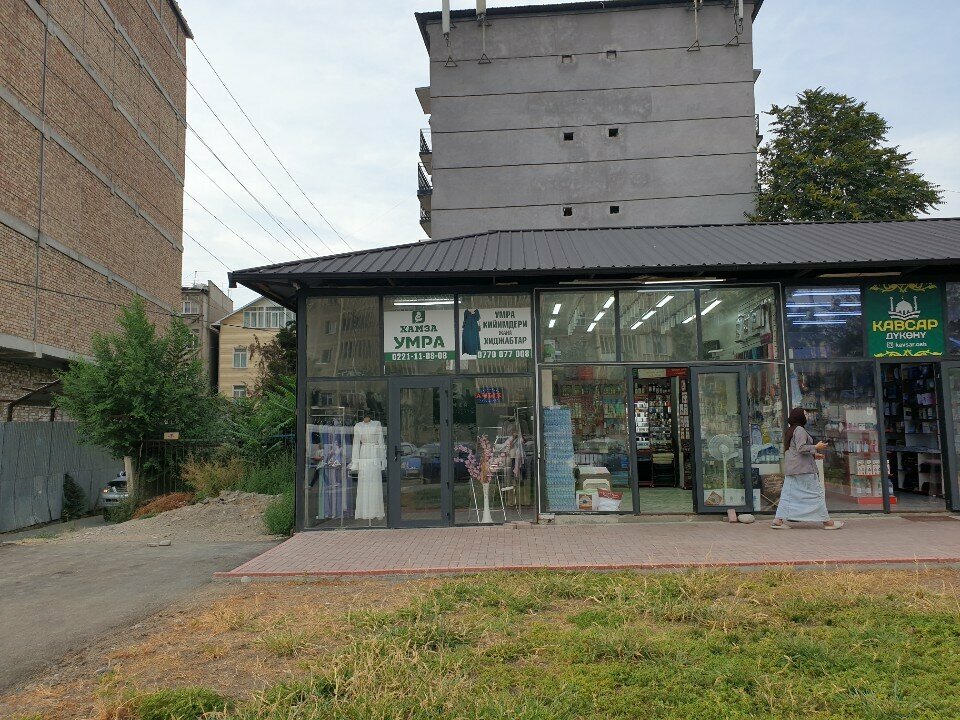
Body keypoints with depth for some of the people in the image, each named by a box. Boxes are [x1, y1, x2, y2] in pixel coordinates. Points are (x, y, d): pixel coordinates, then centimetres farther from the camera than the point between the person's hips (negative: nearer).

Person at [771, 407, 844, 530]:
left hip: (791, 469, 9)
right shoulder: (800, 430, -12)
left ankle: (779, 520, -2)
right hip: (803, 469, -9)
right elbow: (801, 448, -21)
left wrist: (813, 455, 23)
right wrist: (816, 447, -11)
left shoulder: (790, 431, 19)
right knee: (816, 493, 0)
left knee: (788, 494, 4)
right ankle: (826, 521, 6)